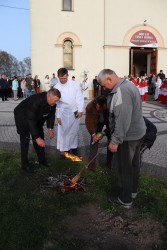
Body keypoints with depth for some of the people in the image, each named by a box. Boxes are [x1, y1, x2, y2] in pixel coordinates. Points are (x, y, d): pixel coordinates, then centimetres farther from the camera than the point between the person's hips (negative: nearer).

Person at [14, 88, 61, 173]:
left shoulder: (52, 102, -20)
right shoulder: (36, 101, -41)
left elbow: (51, 114, -4)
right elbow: (30, 120, -39)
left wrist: (50, 128, -16)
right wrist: (37, 138, -40)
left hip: (36, 117, 7)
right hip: (22, 117, -7)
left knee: (40, 135, 8)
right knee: (25, 140, -7)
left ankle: (42, 159, 22)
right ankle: (25, 164, 4)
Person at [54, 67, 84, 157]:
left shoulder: (75, 84, -3)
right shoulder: (56, 87, -2)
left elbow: (79, 97, -2)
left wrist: (80, 110, -8)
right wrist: (58, 115, -3)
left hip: (75, 112, 1)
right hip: (63, 113, 0)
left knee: (74, 131, 13)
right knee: (63, 131, 3)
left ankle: (74, 147, 29)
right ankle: (63, 149, 16)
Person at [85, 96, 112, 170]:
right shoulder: (89, 106, -33)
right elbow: (89, 121, -24)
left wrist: (107, 131, -30)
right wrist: (93, 134, -29)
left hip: (109, 122, 0)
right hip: (96, 122, 0)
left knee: (111, 139, -4)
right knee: (94, 139, -7)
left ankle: (110, 162, 9)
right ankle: (92, 162, 0)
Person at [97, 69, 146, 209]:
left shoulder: (121, 91, -25)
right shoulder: (128, 85, 8)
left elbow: (122, 120, -30)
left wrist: (115, 141, -24)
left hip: (127, 137, -10)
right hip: (137, 132, 10)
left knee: (124, 168, 5)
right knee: (134, 164, 23)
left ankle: (125, 200, 21)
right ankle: (133, 190, 42)